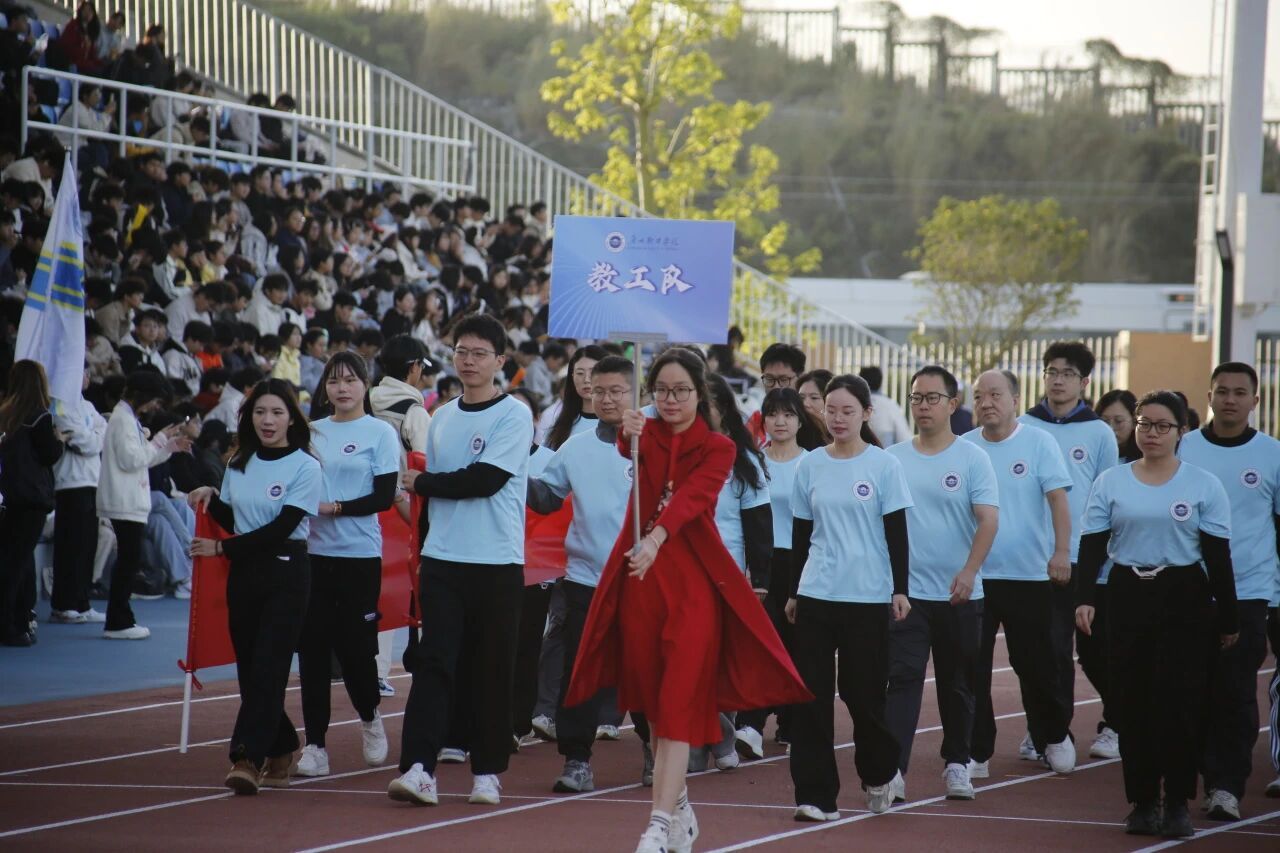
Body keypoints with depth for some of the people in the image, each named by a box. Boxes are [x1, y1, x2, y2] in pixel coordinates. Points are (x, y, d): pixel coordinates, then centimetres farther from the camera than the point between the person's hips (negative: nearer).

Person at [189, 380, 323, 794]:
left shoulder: (305, 468, -7)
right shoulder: (239, 464, 11)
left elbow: (280, 528, -13)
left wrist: (221, 548, -12)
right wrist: (210, 498, -2)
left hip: (286, 576, -6)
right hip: (243, 574, 6)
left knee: (268, 667, -12)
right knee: (249, 669, 7)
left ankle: (248, 758, -18)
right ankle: (281, 750, 23)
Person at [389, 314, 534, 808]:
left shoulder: (514, 416, -4)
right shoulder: (441, 419, 14)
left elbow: (484, 480, -14)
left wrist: (422, 483, -4)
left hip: (497, 563, -4)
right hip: (442, 559, 4)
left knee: (493, 670, 2)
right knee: (432, 663, -7)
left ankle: (487, 773, 11)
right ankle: (418, 769, -14)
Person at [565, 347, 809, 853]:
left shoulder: (718, 448, 1)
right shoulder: (646, 434, 8)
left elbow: (692, 496, -18)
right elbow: (629, 452, -17)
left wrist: (657, 537, -36)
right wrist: (628, 436, -41)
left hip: (694, 581, -3)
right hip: (641, 575, 3)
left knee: (680, 698, -12)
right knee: (649, 696, 8)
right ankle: (680, 810, 22)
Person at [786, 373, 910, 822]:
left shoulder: (884, 466, -1)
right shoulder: (810, 466, 7)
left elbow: (897, 533, 0)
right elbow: (801, 534, 12)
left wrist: (900, 590, -6)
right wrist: (793, 591, 12)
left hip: (868, 598, -2)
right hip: (816, 595, 3)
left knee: (862, 692, 2)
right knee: (811, 693, -3)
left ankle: (879, 774, 29)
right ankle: (816, 796, 0)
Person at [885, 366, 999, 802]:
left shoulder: (972, 458, -1)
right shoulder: (893, 459, 6)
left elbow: (988, 520, -9)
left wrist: (969, 570, -22)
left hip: (958, 596, 0)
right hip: (906, 590, 0)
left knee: (957, 684, 11)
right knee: (903, 679, -10)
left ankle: (957, 764, 25)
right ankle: (893, 769, -17)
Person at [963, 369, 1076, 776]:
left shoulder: (1038, 443, -2)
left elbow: (1058, 498, -8)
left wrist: (1061, 551, -19)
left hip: (1028, 574, -2)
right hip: (973, 575, 2)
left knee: (1035, 664, 8)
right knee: (972, 667, 0)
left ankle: (1054, 738, 28)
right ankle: (975, 753, 6)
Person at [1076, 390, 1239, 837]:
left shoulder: (1203, 485, 2)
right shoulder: (1111, 482, 6)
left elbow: (1218, 556, 2)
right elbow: (1092, 546, 4)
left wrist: (1227, 617, 1)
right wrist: (1085, 597, -9)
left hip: (1184, 599, -2)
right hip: (1128, 598, 2)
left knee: (1180, 702, -6)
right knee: (1133, 703, 2)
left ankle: (1177, 803, 3)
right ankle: (1143, 801, 10)